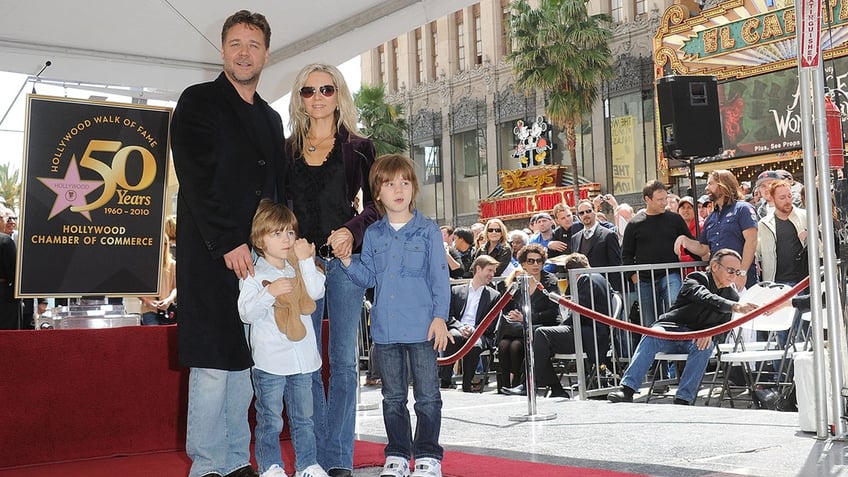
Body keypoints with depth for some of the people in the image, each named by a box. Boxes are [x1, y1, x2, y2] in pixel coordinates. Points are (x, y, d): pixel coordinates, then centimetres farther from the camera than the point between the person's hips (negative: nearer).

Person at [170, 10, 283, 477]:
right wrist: (228, 243, -17)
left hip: (257, 254, 6)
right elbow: (197, 180, -10)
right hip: (211, 255, -6)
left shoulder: (272, 119, 19)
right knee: (213, 361, -6)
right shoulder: (198, 102, 0)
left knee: (245, 362, 8)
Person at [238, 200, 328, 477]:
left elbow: (317, 292, -5)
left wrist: (306, 261, -10)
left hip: (303, 358, 5)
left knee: (303, 417, 15)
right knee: (270, 420, 4)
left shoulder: (299, 269, 10)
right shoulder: (254, 275, -6)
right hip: (269, 361, -5)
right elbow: (246, 312, -13)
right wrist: (270, 292, -24)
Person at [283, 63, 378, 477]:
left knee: (344, 360, 0)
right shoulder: (286, 149, 11)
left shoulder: (358, 148, 6)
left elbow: (374, 205, 4)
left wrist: (351, 229, -15)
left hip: (344, 259, -2)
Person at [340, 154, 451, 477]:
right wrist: (347, 261, -7)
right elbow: (368, 278, 10)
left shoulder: (427, 230, -2)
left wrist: (440, 316, -9)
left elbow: (439, 277, -2)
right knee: (393, 397, 13)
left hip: (421, 327, -3)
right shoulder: (373, 234, 8)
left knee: (427, 396, 2)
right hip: (385, 328, 4)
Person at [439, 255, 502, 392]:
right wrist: (461, 328, -13)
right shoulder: (456, 291, 18)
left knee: (475, 345, -36)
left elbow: (491, 325, 6)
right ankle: (445, 380, -31)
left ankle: (467, 385, -24)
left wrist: (472, 329, -12)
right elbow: (449, 317, 8)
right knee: (454, 336, -36)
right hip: (457, 330, 1)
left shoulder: (494, 296, 16)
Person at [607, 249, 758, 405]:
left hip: (697, 338, 3)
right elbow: (705, 297, -25)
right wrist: (734, 307, -41)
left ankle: (683, 399, -34)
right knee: (652, 336, -34)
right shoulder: (697, 279, -2)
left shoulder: (732, 295, 14)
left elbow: (724, 323, 8)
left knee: (705, 347, -32)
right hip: (670, 328, -3)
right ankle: (627, 390, -39)